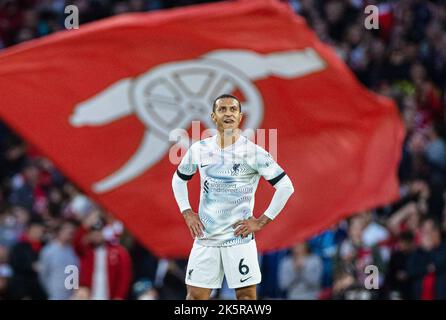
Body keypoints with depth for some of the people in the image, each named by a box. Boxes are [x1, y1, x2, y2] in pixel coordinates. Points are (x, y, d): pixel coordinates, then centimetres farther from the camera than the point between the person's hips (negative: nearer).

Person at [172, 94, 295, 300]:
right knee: (195, 296, 3)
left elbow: (286, 186, -7)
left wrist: (261, 221, -8)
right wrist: (187, 212, 9)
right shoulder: (199, 150, 5)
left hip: (239, 237, -3)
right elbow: (178, 180, 22)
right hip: (205, 237, 3)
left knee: (246, 295, -3)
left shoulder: (253, 152, -8)